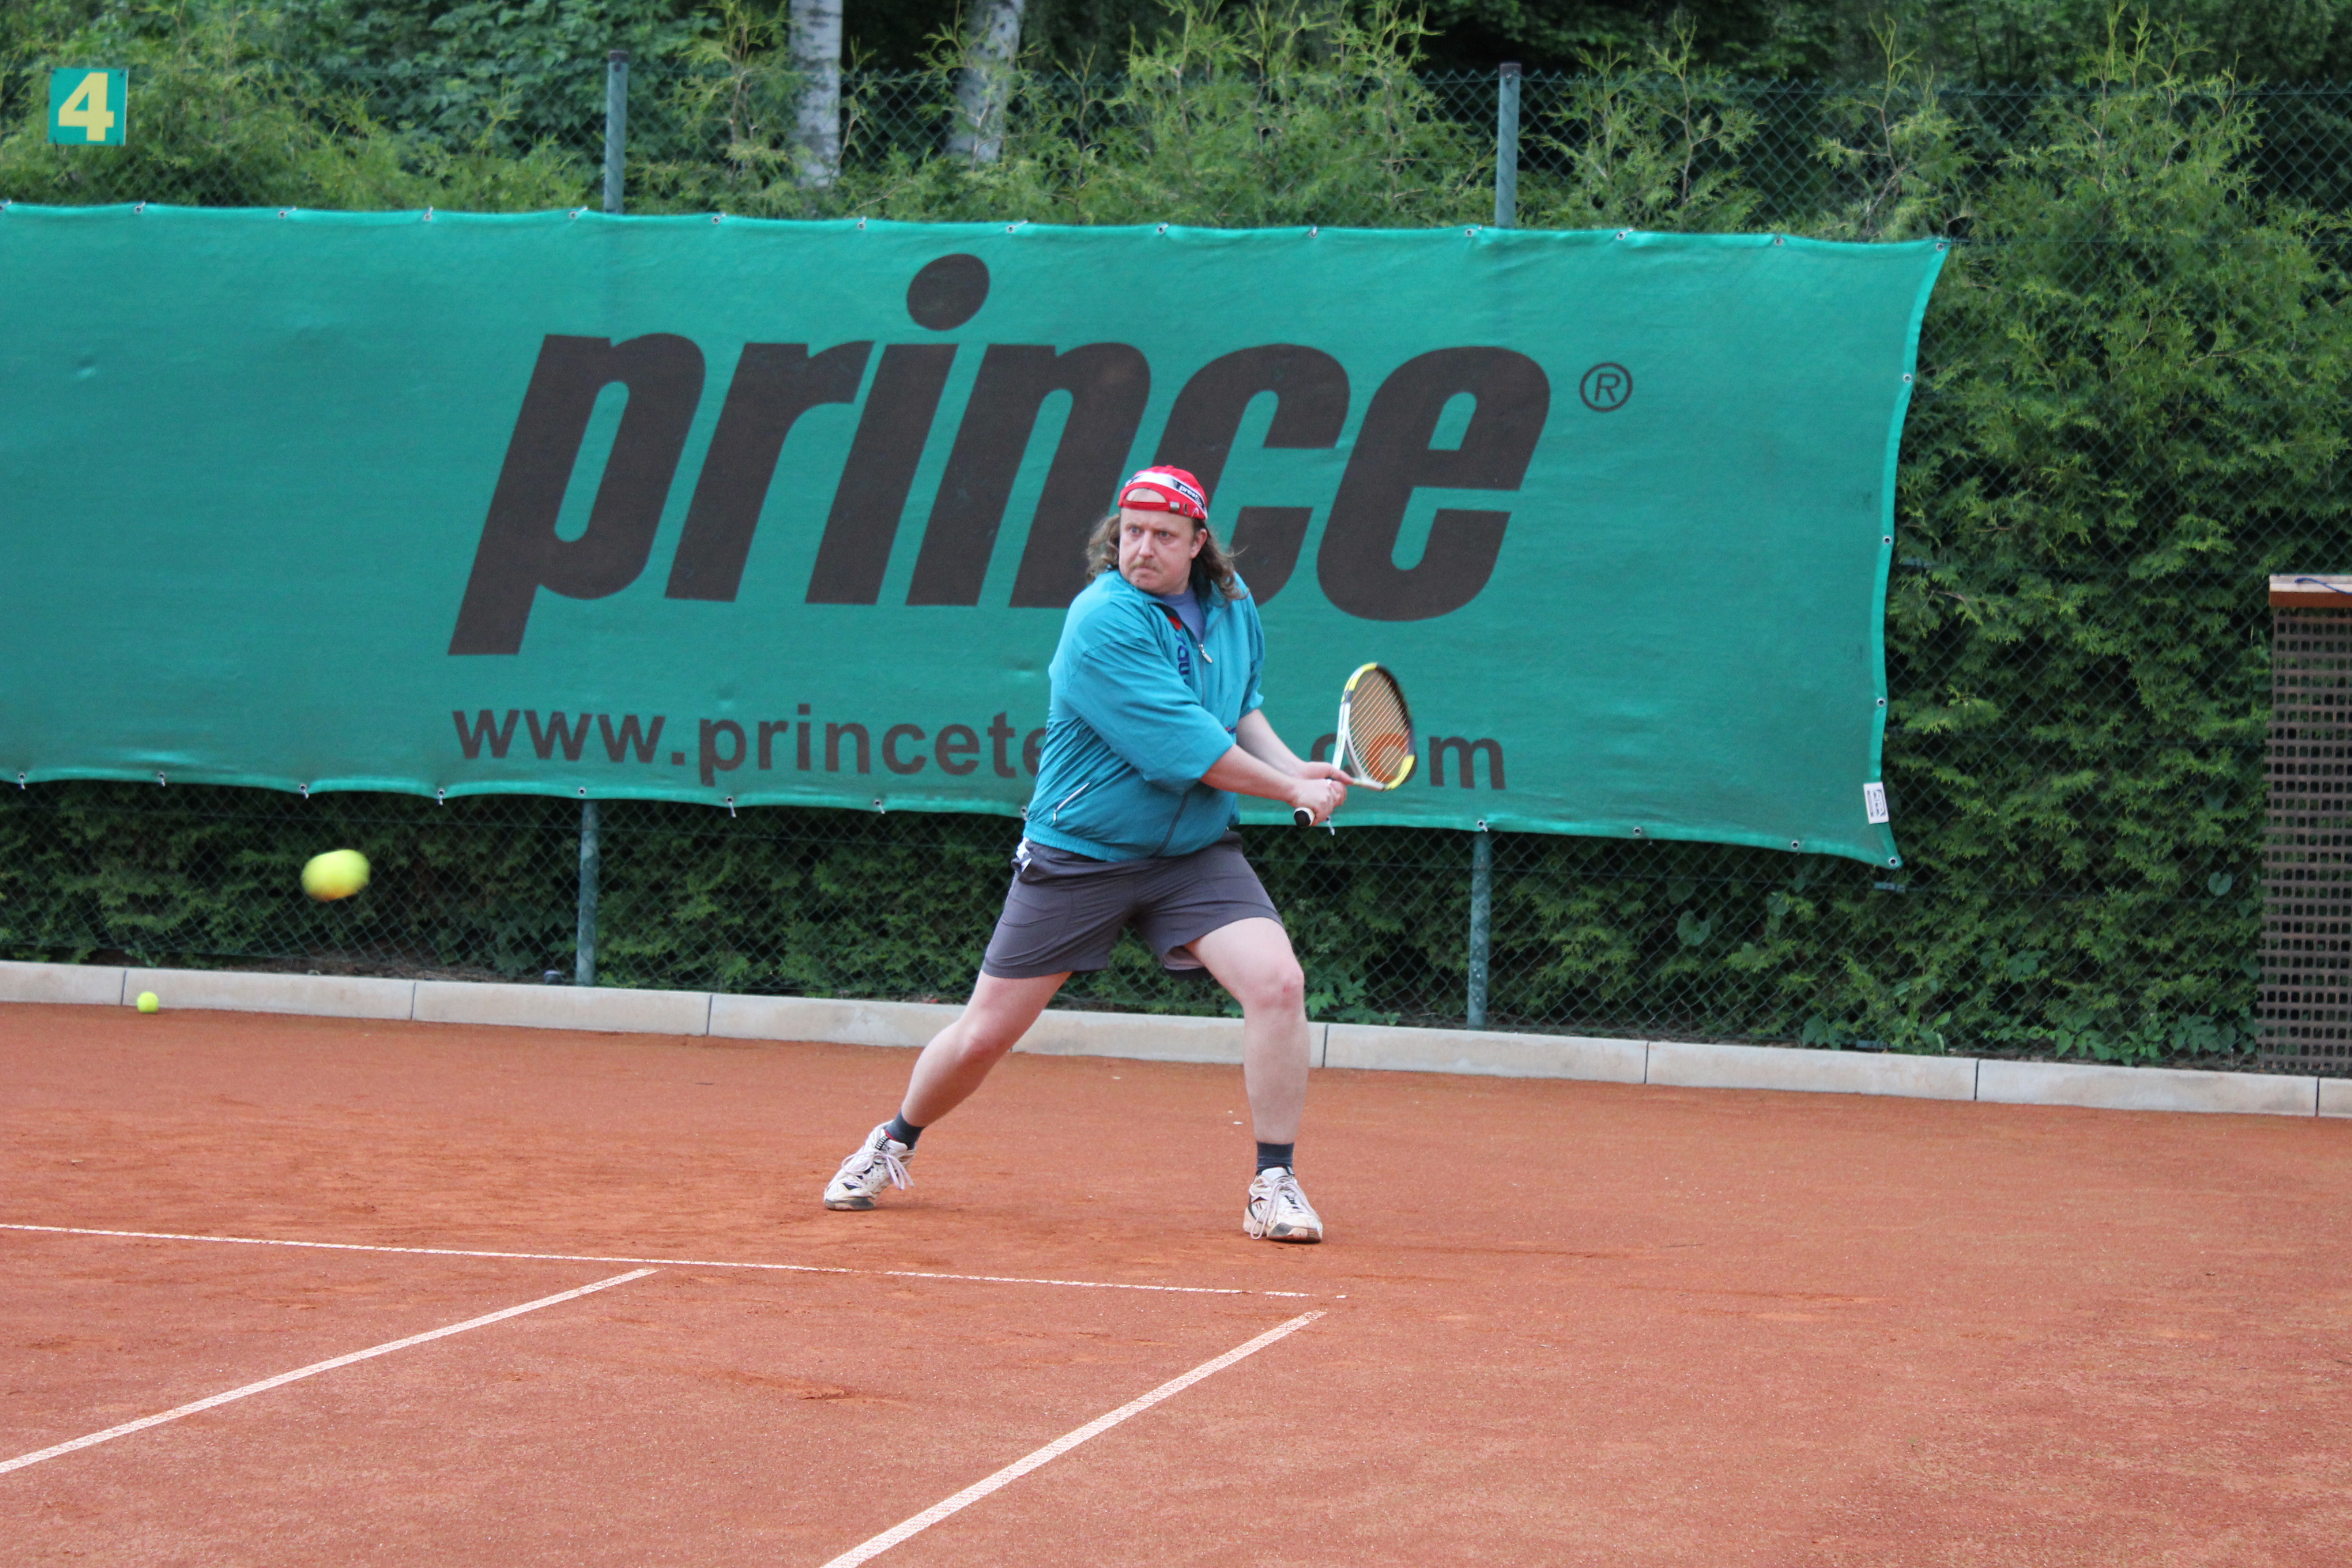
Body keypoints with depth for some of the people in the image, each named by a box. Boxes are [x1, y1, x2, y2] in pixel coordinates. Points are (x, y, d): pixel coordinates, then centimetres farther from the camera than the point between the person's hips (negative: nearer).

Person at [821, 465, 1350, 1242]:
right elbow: (1190, 748, -23)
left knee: (1277, 981, -19)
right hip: (1077, 853, -4)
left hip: (1196, 851, 5)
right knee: (985, 1033, 3)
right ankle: (894, 1143, 33)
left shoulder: (1231, 604, 2)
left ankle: (1275, 1183, -7)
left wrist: (1294, 765, 2)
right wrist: (1292, 791, -13)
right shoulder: (1105, 622, -21)